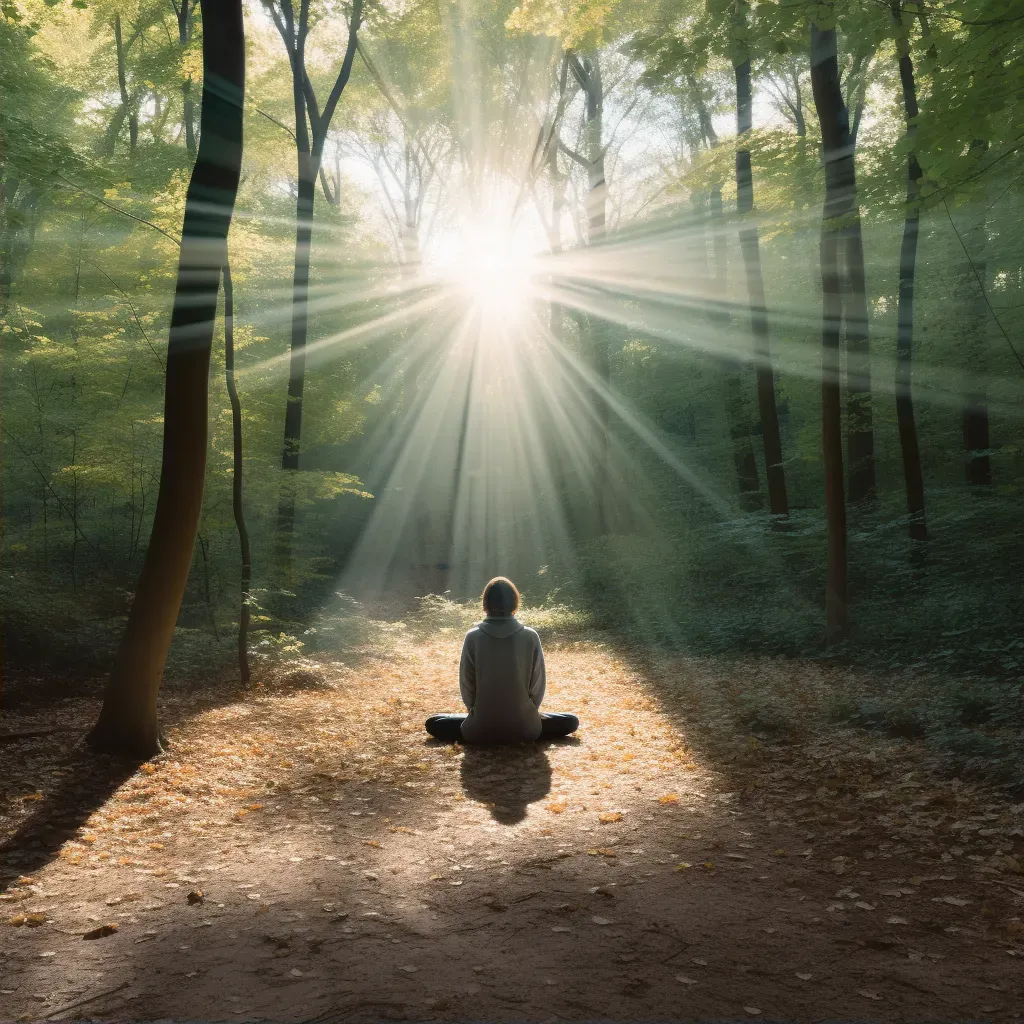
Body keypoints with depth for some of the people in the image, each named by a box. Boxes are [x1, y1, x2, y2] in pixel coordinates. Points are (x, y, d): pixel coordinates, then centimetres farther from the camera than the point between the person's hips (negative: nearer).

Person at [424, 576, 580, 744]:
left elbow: (466, 685, -4)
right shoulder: (530, 636, -10)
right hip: (523, 727, 0)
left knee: (433, 723, 23)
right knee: (571, 721, 23)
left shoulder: (473, 637, -10)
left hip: (481, 728, 0)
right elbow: (537, 685, -4)